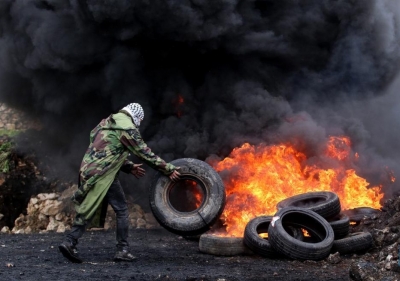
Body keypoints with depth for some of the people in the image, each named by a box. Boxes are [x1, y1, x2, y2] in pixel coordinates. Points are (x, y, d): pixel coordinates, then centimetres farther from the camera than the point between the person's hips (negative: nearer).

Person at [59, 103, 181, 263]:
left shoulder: (107, 123, 21)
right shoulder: (128, 128, -6)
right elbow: (145, 154, -5)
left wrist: (130, 167, 26)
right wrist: (169, 170, 1)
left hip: (88, 170, 8)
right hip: (104, 175, -8)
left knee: (87, 210, 11)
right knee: (121, 210, 5)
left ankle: (69, 242, 1)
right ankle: (122, 250, 7)